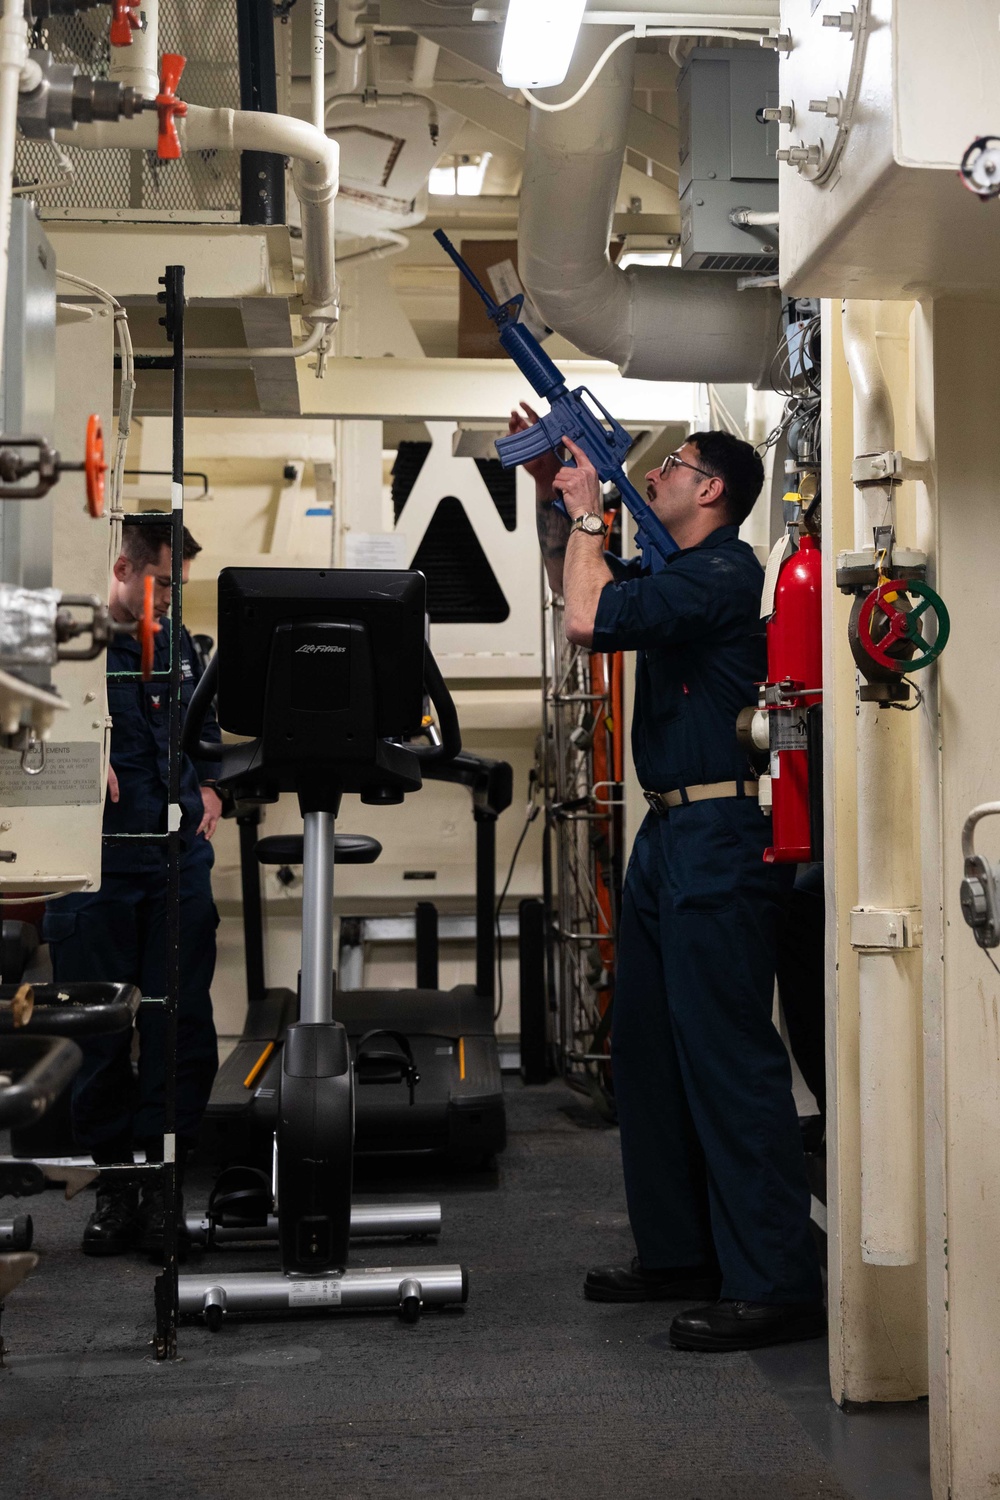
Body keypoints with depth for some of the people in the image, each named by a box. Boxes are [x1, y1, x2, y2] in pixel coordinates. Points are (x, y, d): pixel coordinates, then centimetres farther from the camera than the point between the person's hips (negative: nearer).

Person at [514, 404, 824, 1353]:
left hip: (719, 844, -11)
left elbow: (588, 619, -22)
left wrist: (588, 510, -7)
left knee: (727, 1058, -9)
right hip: (669, 836, 11)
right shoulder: (677, 574, 18)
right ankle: (679, 1254, 26)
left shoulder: (725, 574, -14)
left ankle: (776, 1285, -3)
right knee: (649, 1050, 15)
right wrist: (553, 497, 21)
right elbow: (576, 590, 32)